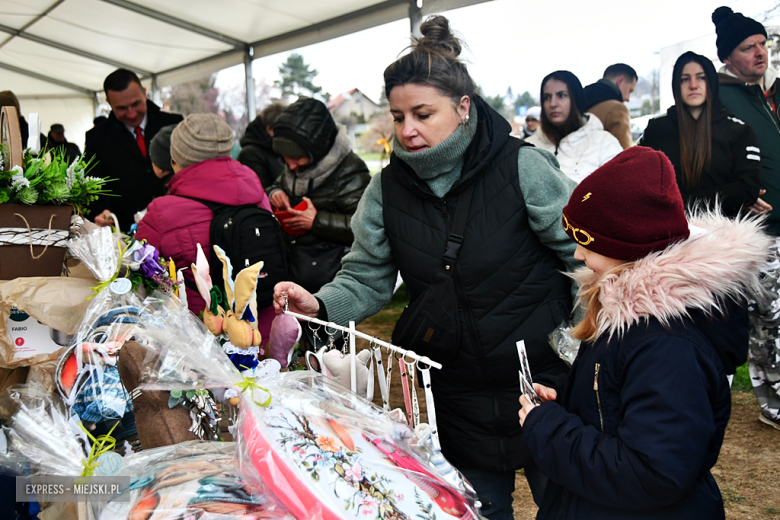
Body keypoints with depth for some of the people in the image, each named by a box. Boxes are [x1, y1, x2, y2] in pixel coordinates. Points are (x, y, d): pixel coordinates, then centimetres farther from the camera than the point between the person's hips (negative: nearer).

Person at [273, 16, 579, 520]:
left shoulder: (522, 167, -14)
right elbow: (366, 280, -1)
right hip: (458, 397, 3)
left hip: (544, 382, -2)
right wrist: (320, 304, -20)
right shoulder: (387, 189, -3)